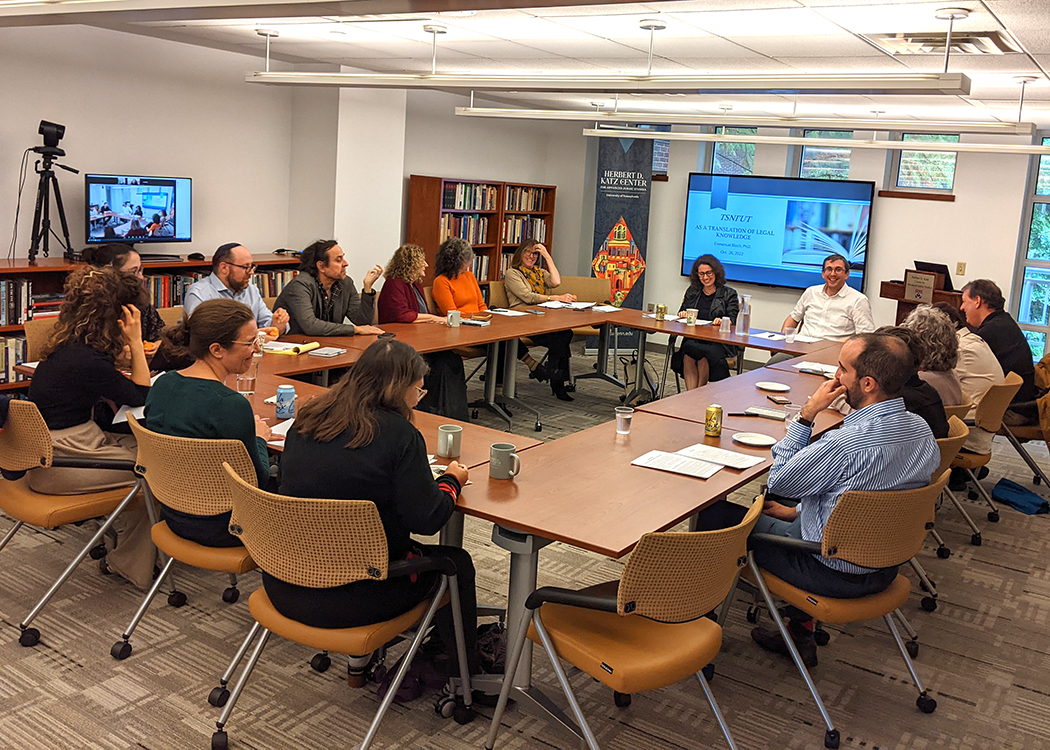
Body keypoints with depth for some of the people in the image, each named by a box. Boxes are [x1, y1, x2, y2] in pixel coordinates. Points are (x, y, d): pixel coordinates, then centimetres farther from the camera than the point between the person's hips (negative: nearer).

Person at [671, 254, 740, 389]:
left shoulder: (729, 294, 9)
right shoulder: (692, 292, 20)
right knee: (687, 356, -32)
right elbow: (682, 312, 24)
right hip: (693, 339, 3)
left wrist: (722, 321, -24)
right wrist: (682, 314, -1)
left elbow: (733, 319, -1)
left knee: (703, 357, -35)